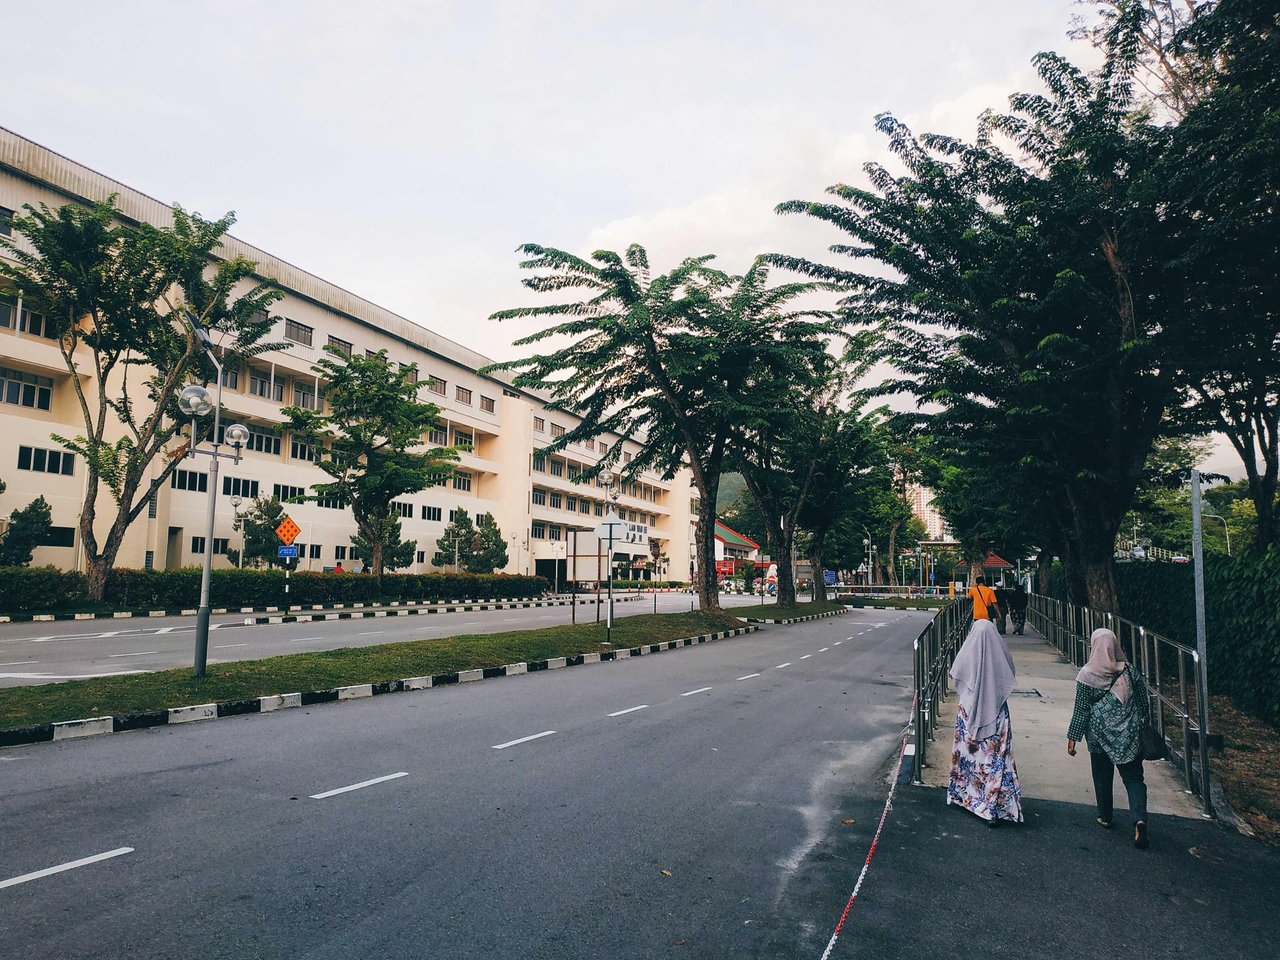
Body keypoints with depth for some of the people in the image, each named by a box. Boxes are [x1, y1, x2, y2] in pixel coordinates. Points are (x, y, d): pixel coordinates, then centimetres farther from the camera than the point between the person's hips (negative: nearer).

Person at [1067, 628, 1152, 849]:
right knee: (1133, 777, 6)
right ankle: (1139, 820, -12)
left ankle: (1105, 818, 28)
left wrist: (1073, 737, -1)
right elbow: (1144, 704, 4)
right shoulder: (1130, 671, -5)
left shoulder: (1087, 675, -12)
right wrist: (1140, 725, 21)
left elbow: (1081, 710, -9)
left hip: (1100, 734, -1)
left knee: (1102, 777, 15)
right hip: (1129, 735, 1)